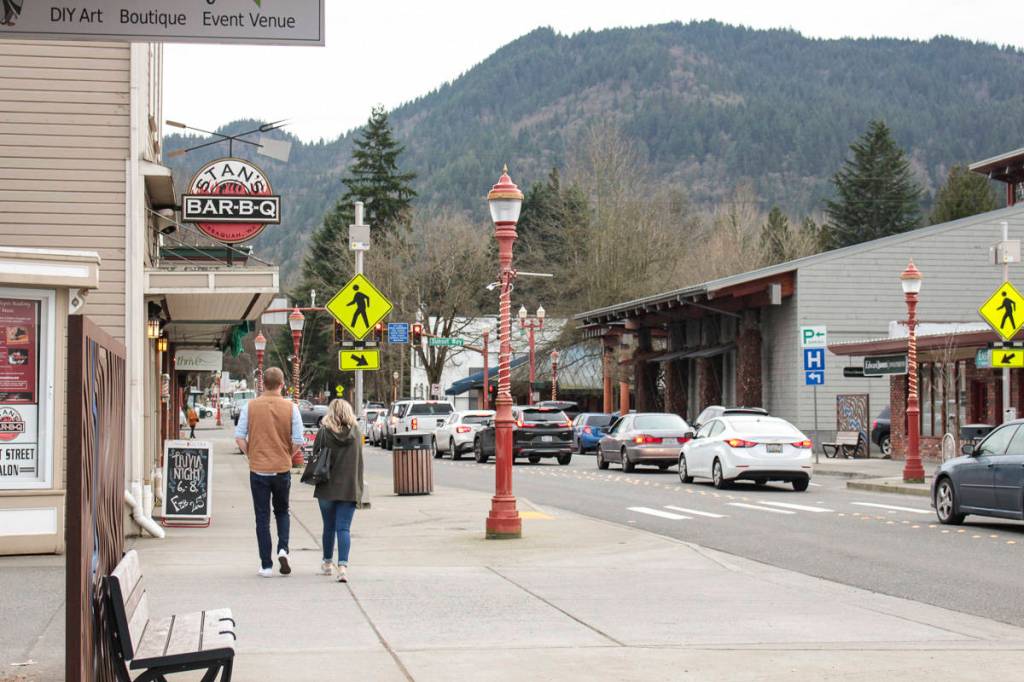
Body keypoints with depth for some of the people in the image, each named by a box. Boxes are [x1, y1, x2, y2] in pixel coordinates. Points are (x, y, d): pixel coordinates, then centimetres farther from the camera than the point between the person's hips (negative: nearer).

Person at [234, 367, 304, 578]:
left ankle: (266, 565, 5)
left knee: (262, 518, 6)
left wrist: (250, 455, 9)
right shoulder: (291, 408, -5)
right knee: (282, 512, 20)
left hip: (258, 469, 0)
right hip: (283, 469, 1)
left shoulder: (250, 406, -4)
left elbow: (239, 437, -6)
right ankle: (283, 549, -2)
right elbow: (298, 441, -6)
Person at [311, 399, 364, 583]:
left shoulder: (323, 432, -8)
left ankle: (327, 563, 29)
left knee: (329, 526, 15)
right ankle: (342, 566, -18)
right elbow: (359, 461, 6)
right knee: (344, 528, -2)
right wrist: (358, 488, 12)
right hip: (349, 488, 1)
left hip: (327, 488, -1)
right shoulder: (356, 433, 0)